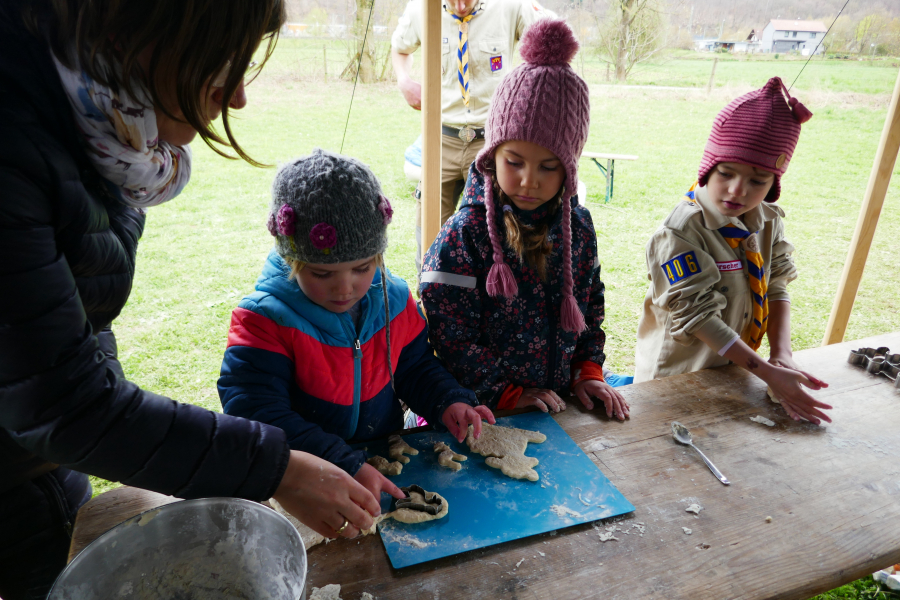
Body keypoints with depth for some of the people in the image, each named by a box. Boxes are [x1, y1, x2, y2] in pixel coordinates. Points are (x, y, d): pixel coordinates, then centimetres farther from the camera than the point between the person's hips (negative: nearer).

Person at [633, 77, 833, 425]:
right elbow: (696, 316, -27)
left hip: (733, 371, 6)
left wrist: (782, 354, -16)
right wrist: (768, 374, -28)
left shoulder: (768, 221, -2)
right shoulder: (682, 231, -26)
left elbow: (777, 288, 0)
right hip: (676, 377, -6)